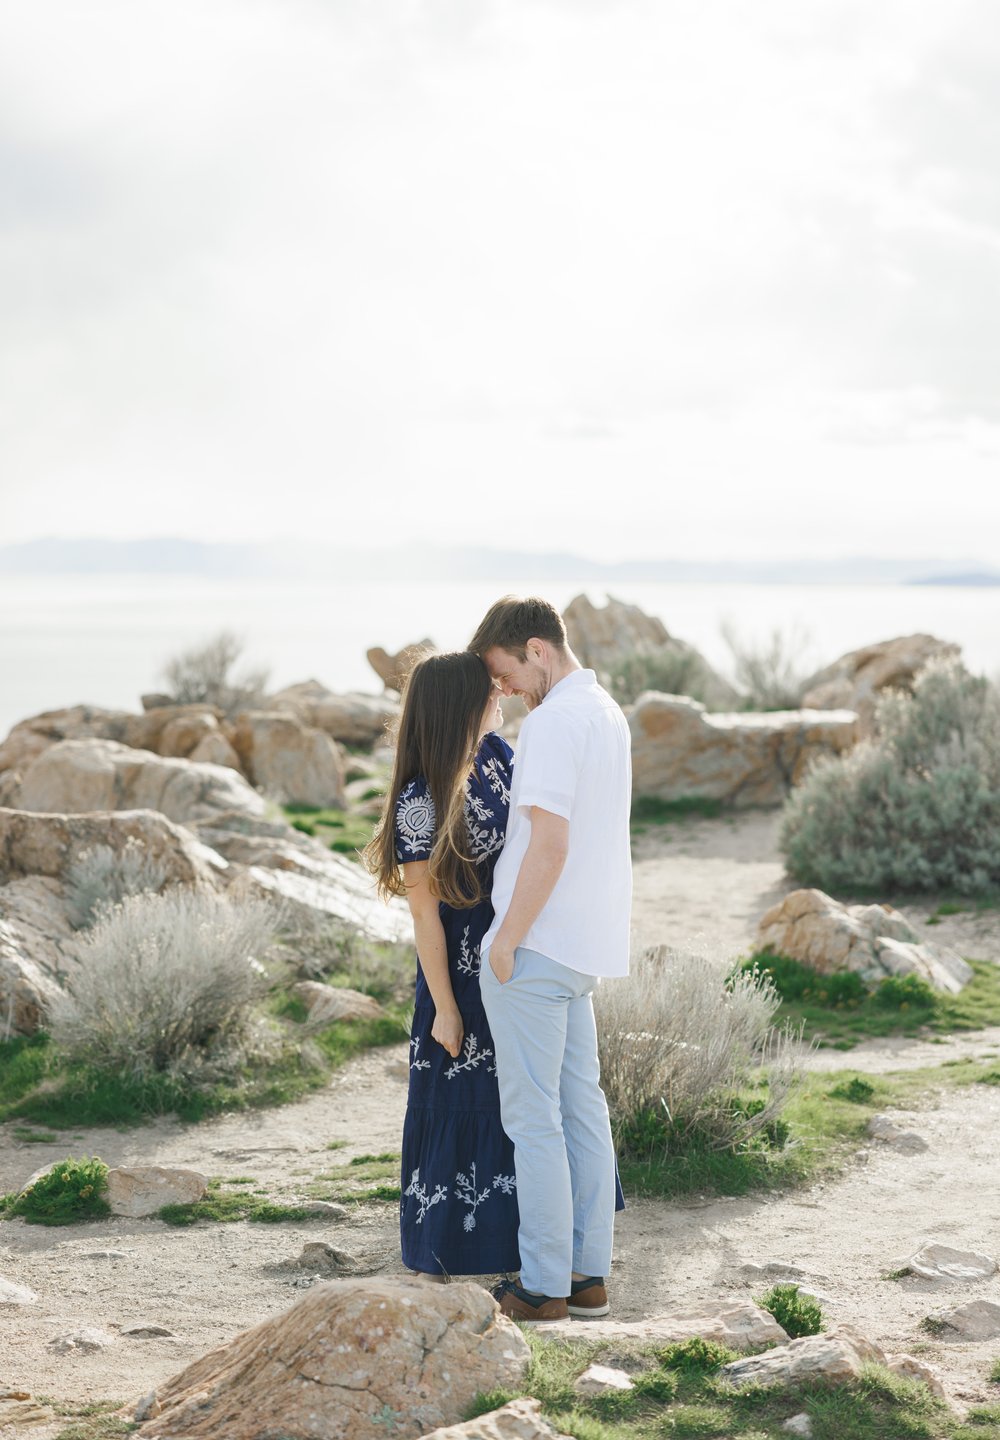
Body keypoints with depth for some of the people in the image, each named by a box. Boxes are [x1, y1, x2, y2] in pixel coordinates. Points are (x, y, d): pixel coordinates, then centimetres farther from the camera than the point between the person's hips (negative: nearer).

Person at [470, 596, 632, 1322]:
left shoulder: (554, 722, -17)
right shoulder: (607, 712, 14)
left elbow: (549, 844, -23)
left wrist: (506, 937, -16)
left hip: (535, 946, -9)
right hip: (585, 946, 9)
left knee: (533, 1116, -2)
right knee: (582, 1107, 12)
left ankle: (544, 1284, 4)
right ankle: (589, 1274, 18)